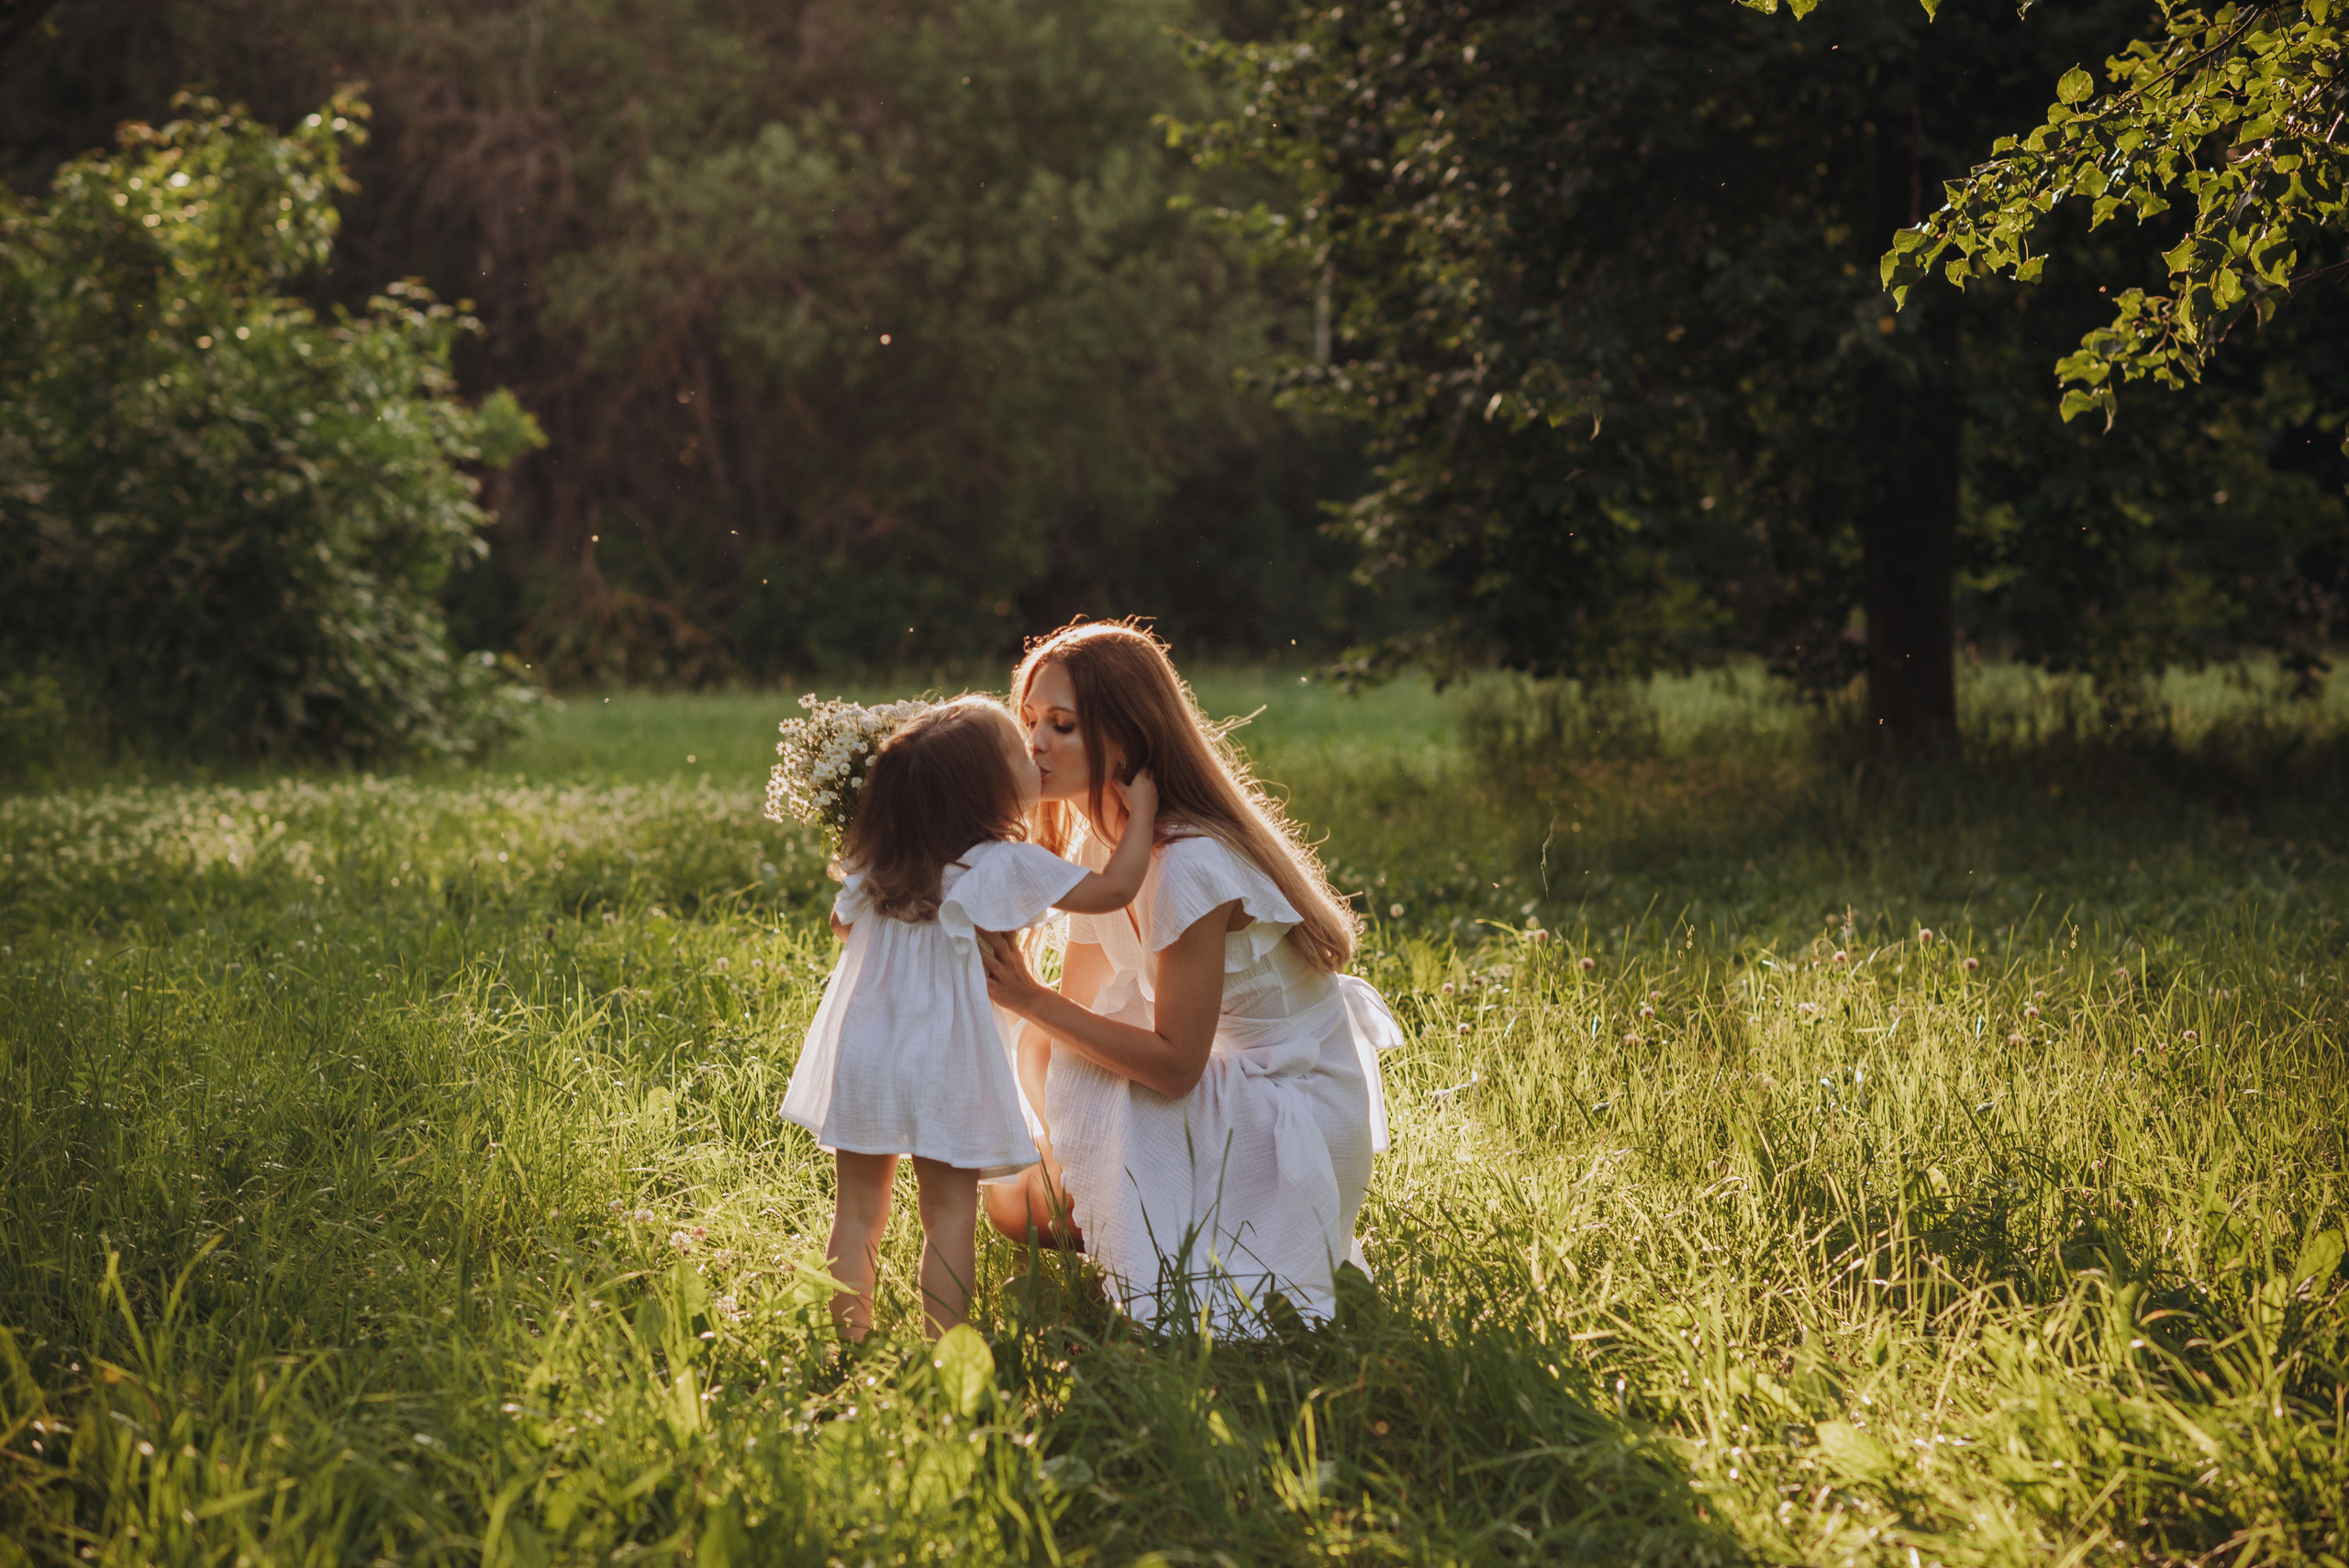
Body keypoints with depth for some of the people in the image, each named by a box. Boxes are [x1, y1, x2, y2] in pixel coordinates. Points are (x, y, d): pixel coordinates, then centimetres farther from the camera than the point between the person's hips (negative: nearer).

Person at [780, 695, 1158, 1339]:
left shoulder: (874, 864, 2)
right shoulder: (1007, 867, -14)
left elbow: (842, 925, 20)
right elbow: (1114, 888, -8)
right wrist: (1140, 812, 5)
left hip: (859, 1061, 4)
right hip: (939, 1068, -4)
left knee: (858, 1209, 13)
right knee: (949, 1215, 4)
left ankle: (851, 1341, 17)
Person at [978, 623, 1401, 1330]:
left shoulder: (1188, 864, -30)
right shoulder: (1099, 838, -1)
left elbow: (1174, 1065, -27)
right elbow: (1070, 1008, 1)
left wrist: (1029, 998, -29)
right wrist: (1055, 1145, -15)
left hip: (1291, 1111, -8)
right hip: (1226, 1088, 8)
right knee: (1015, 1201, -1)